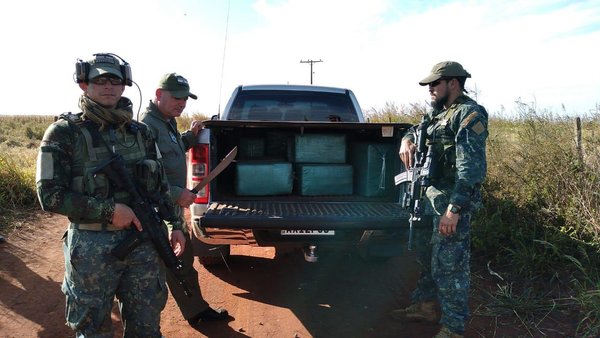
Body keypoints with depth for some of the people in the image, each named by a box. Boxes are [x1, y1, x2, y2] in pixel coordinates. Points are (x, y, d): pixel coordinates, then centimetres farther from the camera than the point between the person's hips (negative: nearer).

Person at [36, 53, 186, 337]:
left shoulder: (141, 132, 7)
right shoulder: (64, 132, -6)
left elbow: (160, 185, 13)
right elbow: (50, 195, -10)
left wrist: (174, 225, 4)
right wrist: (109, 210, -17)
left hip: (144, 244, 4)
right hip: (92, 249, -3)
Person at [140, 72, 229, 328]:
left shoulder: (168, 122, 11)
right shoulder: (148, 125, -20)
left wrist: (191, 135, 10)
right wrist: (178, 194, -24)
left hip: (174, 208, 10)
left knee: (184, 261, 19)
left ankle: (197, 311, 35)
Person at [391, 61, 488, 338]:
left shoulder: (469, 114, -13)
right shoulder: (438, 112, 15)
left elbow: (472, 167, -22)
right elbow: (416, 130, 30)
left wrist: (455, 208, -27)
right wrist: (407, 140, 4)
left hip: (452, 201, -9)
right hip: (430, 197, 9)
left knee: (449, 266, -2)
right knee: (427, 256, 20)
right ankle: (424, 306, 37)